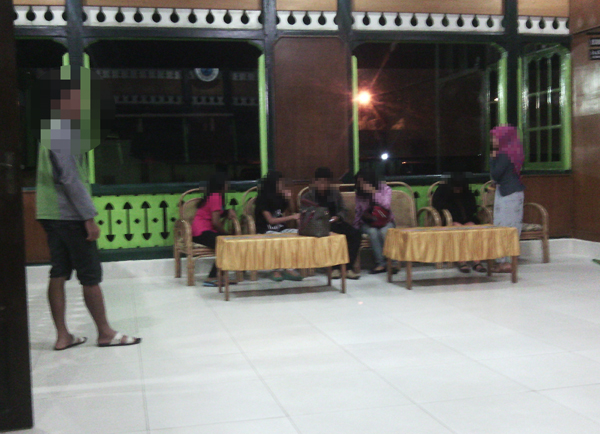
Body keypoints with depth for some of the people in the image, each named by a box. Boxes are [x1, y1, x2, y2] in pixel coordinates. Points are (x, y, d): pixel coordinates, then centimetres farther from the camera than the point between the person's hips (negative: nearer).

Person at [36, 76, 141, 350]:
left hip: (51, 213, 10)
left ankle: (62, 336, 14)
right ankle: (105, 333, 9)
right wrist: (89, 217, -20)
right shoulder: (63, 133, -16)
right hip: (69, 214, -10)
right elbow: (70, 178, -21)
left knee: (59, 274, 9)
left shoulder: (51, 131, 15)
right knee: (91, 276, -1)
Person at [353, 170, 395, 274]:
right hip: (367, 223, 1)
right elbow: (358, 212, 9)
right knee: (373, 232, -34)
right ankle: (380, 263, -32)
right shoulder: (359, 193, 4)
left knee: (385, 231, -36)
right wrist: (355, 227, -3)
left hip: (385, 221, -1)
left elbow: (387, 205, -19)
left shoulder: (385, 189, -3)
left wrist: (374, 192, -24)